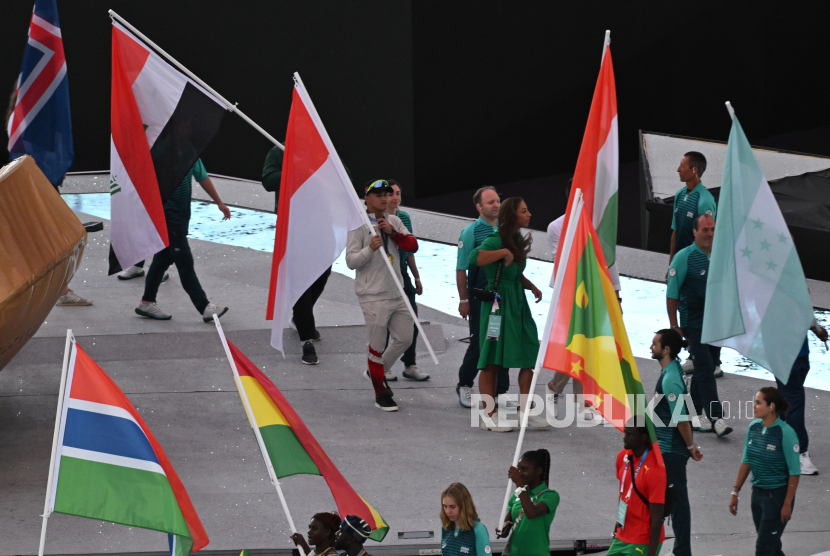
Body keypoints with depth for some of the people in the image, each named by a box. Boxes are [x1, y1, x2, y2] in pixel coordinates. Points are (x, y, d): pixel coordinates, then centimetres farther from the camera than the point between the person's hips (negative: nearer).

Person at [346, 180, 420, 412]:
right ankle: (381, 394, 11)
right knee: (377, 345, 0)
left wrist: (393, 232, -14)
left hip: (397, 293, 6)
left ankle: (377, 372, 34)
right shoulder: (359, 224, -9)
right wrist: (370, 248, -29)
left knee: (404, 339, 13)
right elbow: (351, 261, -12)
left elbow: (413, 246, 0)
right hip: (373, 295, -6)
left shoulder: (394, 221, 10)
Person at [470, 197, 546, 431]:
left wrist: (532, 287, 11)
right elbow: (474, 258, -31)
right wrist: (503, 252, -26)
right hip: (498, 303, -8)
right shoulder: (496, 240, -13)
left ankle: (525, 411, 11)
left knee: (530, 356, 4)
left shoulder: (518, 240, 14)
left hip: (518, 304, 9)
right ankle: (489, 416, 4)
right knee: (492, 362, -2)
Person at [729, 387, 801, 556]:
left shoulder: (785, 433, -18)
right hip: (758, 492, 7)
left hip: (778, 495, -7)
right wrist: (735, 493, 11)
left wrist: (787, 504, -15)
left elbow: (794, 472, -15)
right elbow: (746, 462, 11)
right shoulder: (754, 427, 1)